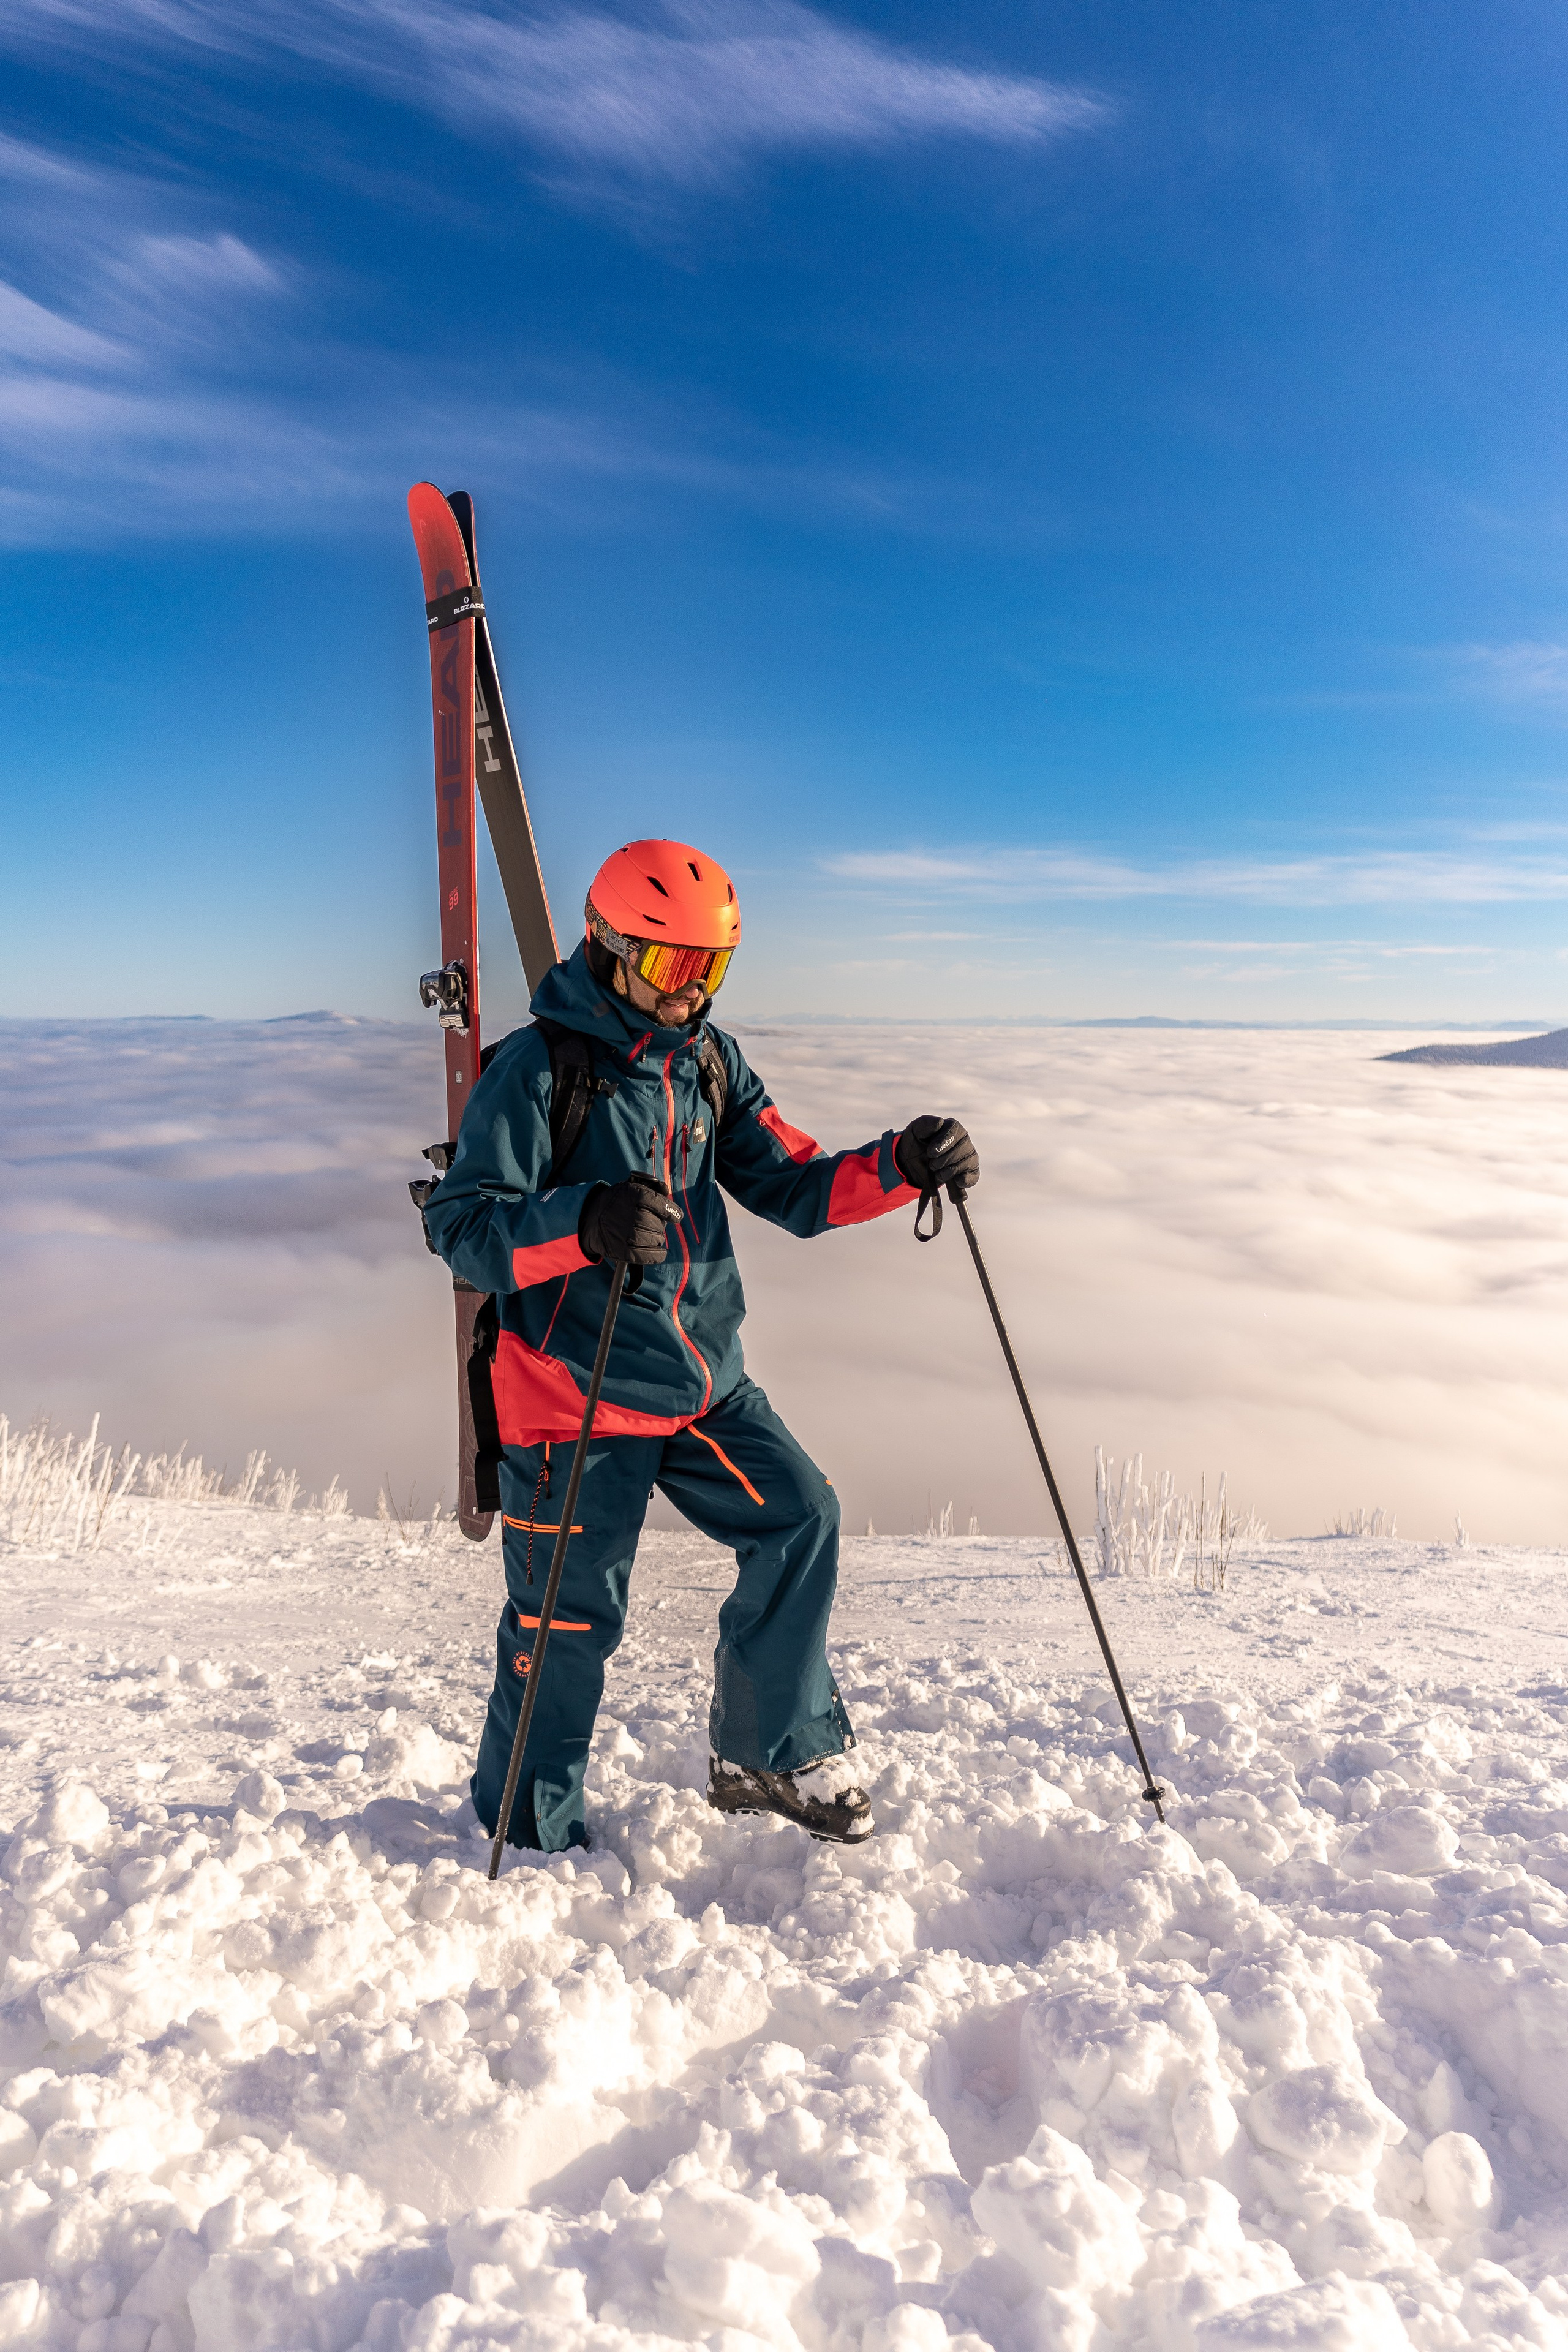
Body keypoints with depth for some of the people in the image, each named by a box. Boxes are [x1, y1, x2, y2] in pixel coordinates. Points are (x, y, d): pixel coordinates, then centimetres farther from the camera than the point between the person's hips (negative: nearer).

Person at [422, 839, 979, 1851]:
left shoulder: (710, 1061, 8)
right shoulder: (536, 1069, -13)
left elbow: (791, 1186, 7)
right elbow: (460, 1225, -19)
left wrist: (904, 1165, -9)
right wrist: (584, 1226, -38)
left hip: (705, 1382, 6)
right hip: (576, 1396, -6)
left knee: (801, 1520, 1)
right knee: (571, 1619, 4)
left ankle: (774, 1753, 22)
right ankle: (527, 1836, 28)